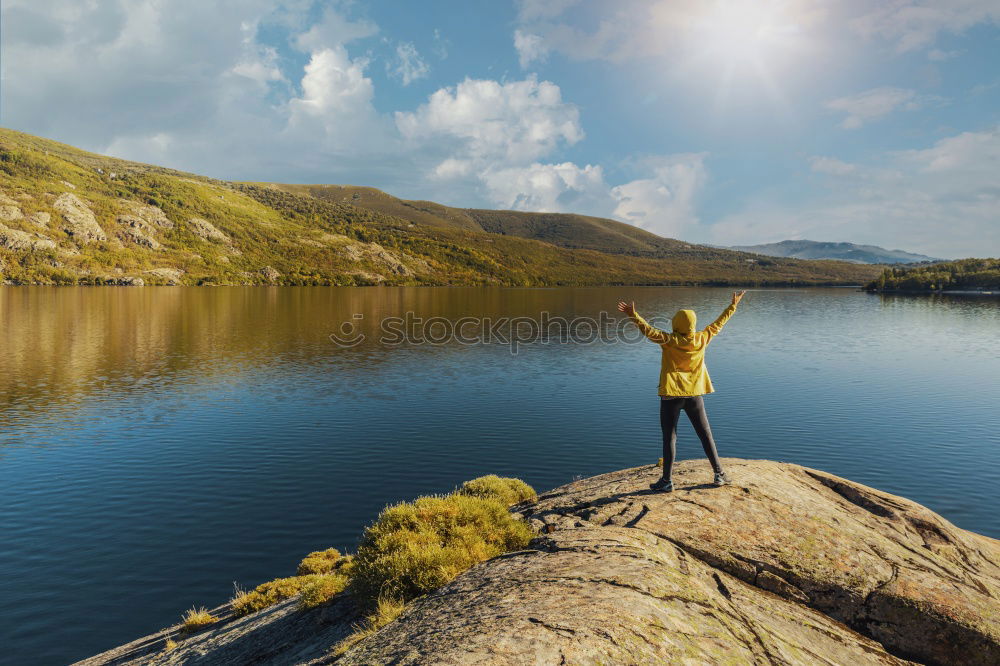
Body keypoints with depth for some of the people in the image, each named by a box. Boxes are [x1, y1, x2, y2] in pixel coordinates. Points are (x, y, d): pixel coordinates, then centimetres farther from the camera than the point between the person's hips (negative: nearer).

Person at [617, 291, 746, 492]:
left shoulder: (670, 341, -12)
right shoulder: (701, 339, 0)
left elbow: (649, 330, -25)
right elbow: (718, 324, 13)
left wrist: (633, 315, -30)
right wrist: (733, 305, 25)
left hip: (671, 395, -4)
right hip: (694, 394, 4)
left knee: (669, 438, 3)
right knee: (706, 435, 16)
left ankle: (667, 481, 5)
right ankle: (719, 474, 23)